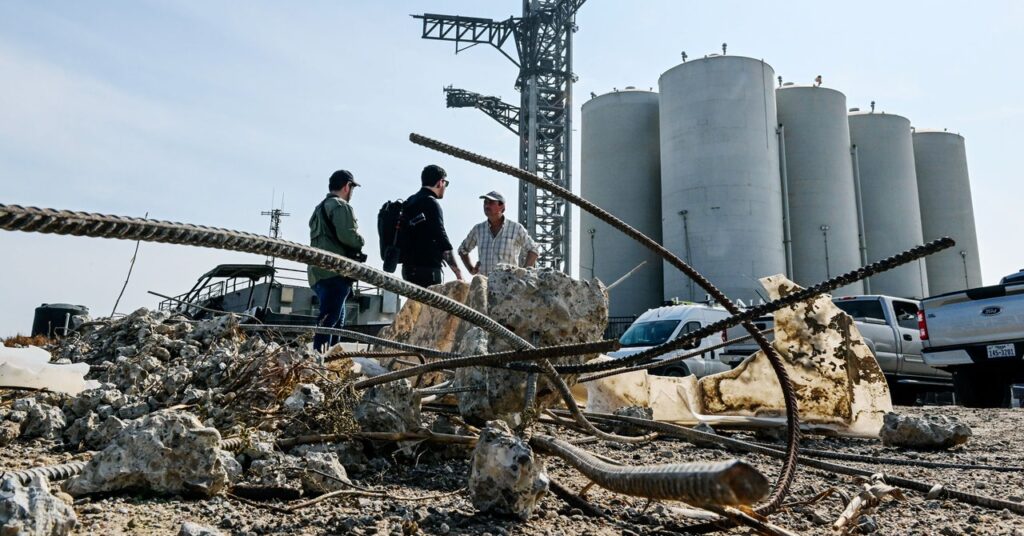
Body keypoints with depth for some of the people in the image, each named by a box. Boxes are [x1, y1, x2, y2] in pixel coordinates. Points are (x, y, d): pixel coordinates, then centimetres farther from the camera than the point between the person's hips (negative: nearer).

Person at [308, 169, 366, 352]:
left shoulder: (320, 208, 27)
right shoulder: (341, 206, -5)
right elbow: (347, 235, -20)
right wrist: (360, 242, 1)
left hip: (318, 273, 10)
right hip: (335, 272, -10)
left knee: (338, 320, 15)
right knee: (329, 319, -14)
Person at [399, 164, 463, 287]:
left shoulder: (410, 201, 17)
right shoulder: (431, 203, -11)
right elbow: (442, 241, -17)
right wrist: (458, 272, -16)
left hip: (410, 268, 10)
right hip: (426, 269, -10)